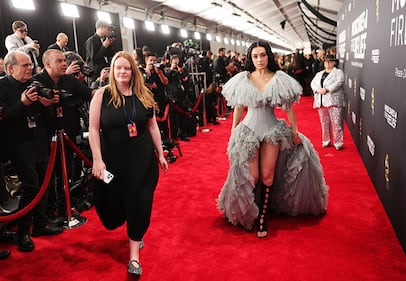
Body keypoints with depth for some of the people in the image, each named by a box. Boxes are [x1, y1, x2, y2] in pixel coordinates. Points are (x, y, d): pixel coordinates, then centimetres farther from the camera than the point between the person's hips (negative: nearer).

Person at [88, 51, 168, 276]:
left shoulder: (144, 95, 2)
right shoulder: (102, 94, -7)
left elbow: (152, 126, 8)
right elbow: (93, 128, -9)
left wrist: (160, 154, 8)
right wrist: (97, 159, -16)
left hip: (142, 158, 2)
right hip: (113, 158, -1)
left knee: (139, 202, 3)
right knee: (116, 201, 9)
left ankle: (134, 252, 18)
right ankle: (133, 231, 46)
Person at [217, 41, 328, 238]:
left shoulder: (279, 79, -4)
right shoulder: (243, 80, -1)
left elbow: (289, 108, -1)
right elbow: (238, 108, 6)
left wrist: (295, 132, 0)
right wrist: (233, 132, 9)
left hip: (272, 130, 0)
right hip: (249, 129, 0)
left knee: (267, 176, 4)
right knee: (251, 177, 1)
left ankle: (262, 217, 18)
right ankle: (251, 214, 24)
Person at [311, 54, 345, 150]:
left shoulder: (338, 72, 5)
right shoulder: (319, 74, 21)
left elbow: (339, 83, -10)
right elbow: (313, 83, 10)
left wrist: (327, 89, -19)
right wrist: (318, 89, -11)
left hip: (333, 101, -5)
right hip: (321, 102, 5)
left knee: (336, 123, -7)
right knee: (324, 123, 10)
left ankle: (338, 143, -1)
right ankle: (326, 141, 20)